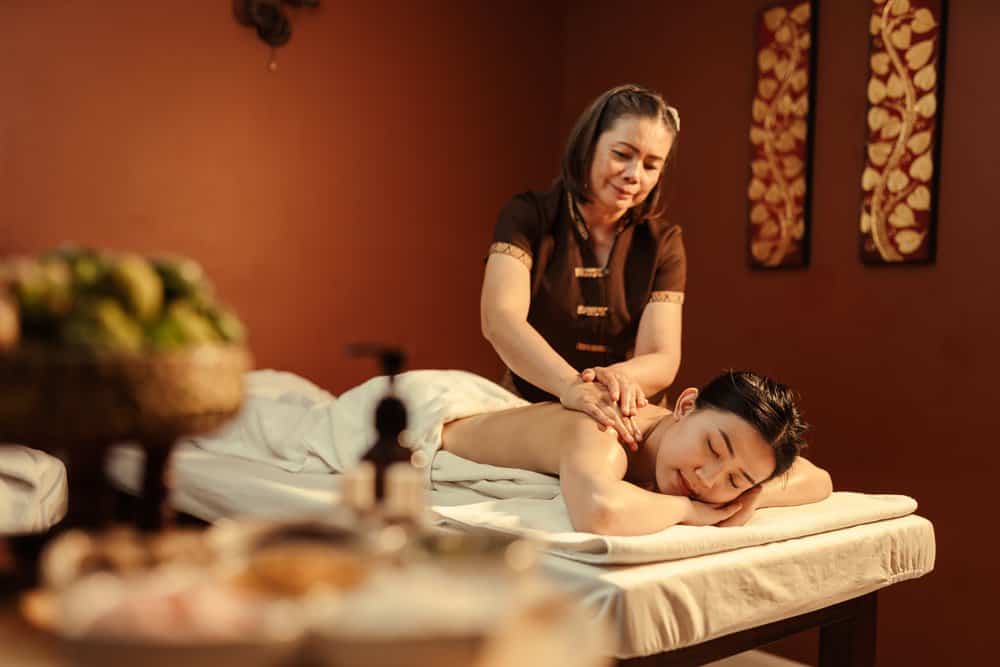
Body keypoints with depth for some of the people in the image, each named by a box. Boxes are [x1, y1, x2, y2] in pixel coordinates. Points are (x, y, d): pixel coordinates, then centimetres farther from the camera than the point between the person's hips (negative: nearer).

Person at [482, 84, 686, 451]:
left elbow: (663, 360, -9)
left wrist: (618, 375, -35)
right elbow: (498, 319, -23)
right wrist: (570, 385, -43)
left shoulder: (662, 242, 0)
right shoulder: (528, 217, -6)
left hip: (628, 426, 1)